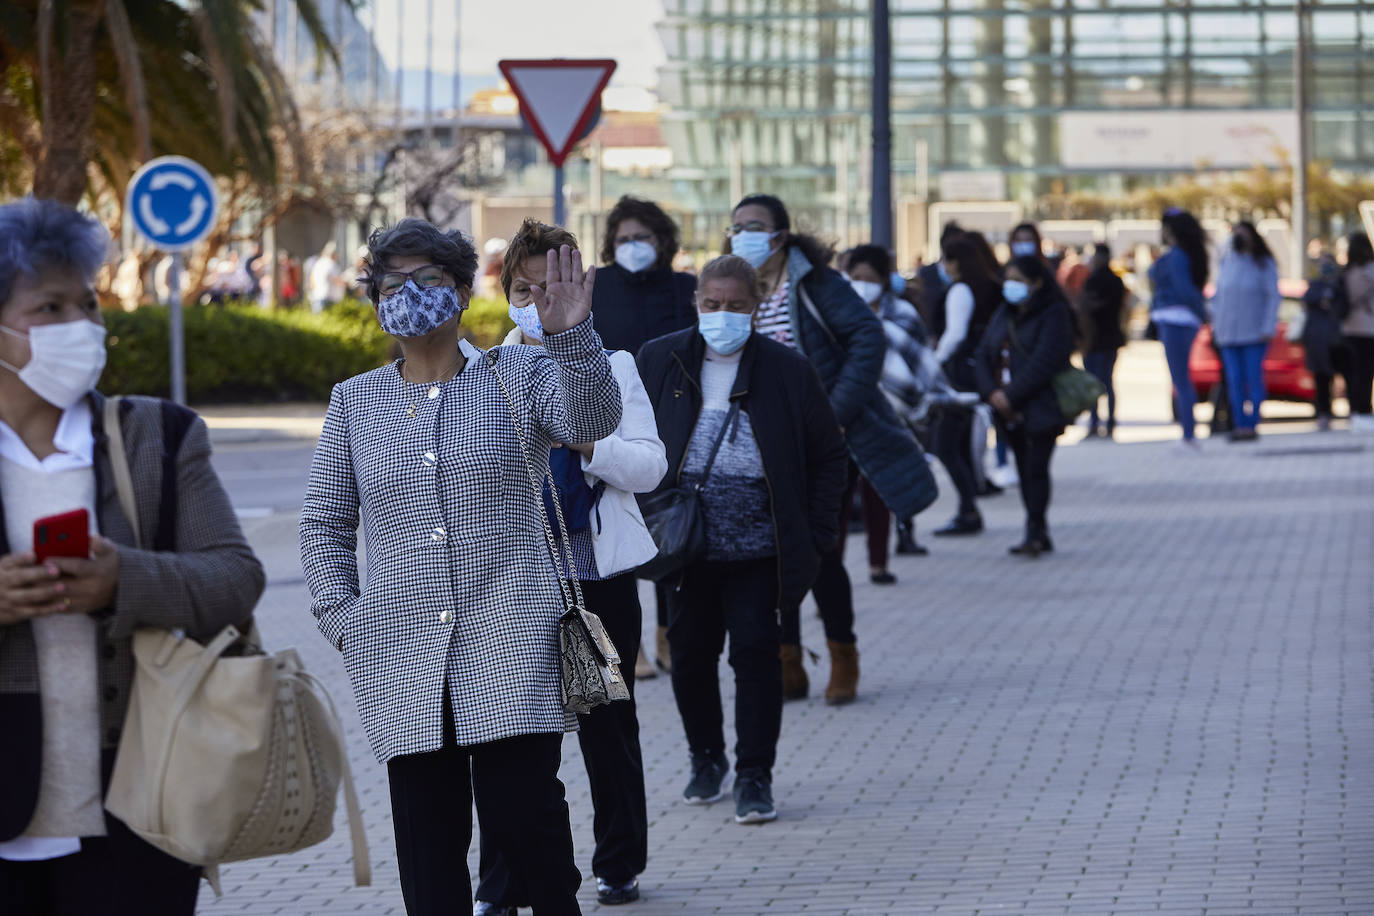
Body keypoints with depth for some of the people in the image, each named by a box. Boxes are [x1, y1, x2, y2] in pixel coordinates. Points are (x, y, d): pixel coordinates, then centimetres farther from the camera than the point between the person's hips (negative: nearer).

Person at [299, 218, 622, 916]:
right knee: (428, 841, 3)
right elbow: (325, 522, 17)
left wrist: (572, 336, -31)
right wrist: (344, 620, 4)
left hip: (510, 647, -3)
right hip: (403, 660, 3)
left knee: (522, 813, -12)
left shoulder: (518, 374, 6)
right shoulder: (354, 401, 13)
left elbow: (591, 421, -14)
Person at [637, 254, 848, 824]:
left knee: (755, 652, -3)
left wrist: (816, 535, 0)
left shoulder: (786, 371, 0)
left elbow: (828, 454, 6)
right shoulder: (659, 362, 3)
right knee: (690, 653, 9)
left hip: (758, 544, -2)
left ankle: (754, 776, 7)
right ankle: (706, 760, 29)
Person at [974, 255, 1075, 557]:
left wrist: (1012, 396, -19)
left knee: (1036, 468, -10)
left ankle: (1035, 531, -7)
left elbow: (1044, 362, -17)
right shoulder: (1004, 314, 15)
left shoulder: (1054, 314, -7)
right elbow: (983, 354, 8)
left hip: (1041, 408, -7)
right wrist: (992, 392, -8)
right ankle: (1039, 535, 12)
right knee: (1025, 470, 8)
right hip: (1009, 409, 7)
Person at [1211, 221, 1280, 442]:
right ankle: (1239, 424, 5)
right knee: (1234, 381, 2)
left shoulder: (1264, 264, -1)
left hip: (1253, 331, -4)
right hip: (1228, 332, 4)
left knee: (1254, 379, -4)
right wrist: (1215, 324, 9)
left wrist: (1268, 328, -11)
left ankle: (1252, 424, -2)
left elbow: (1273, 297, -4)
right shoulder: (1226, 262, 11)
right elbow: (1218, 295, 17)